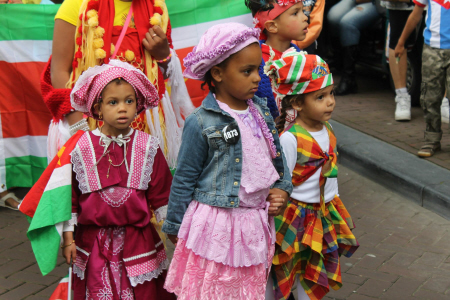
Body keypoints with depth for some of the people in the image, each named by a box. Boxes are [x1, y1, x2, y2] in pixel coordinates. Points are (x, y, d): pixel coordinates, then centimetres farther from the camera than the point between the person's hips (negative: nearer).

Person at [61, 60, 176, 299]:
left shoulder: (148, 147, -2)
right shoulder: (82, 148, -3)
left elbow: (161, 194, 3)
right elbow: (71, 195, 2)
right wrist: (68, 238, 3)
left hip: (137, 241, 0)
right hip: (93, 242, 0)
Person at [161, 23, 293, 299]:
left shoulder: (261, 111, 3)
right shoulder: (200, 123, -15)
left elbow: (276, 155, 17)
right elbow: (184, 179, -7)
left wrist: (282, 188, 2)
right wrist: (174, 226, 0)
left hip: (255, 223, 6)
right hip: (215, 224, -6)